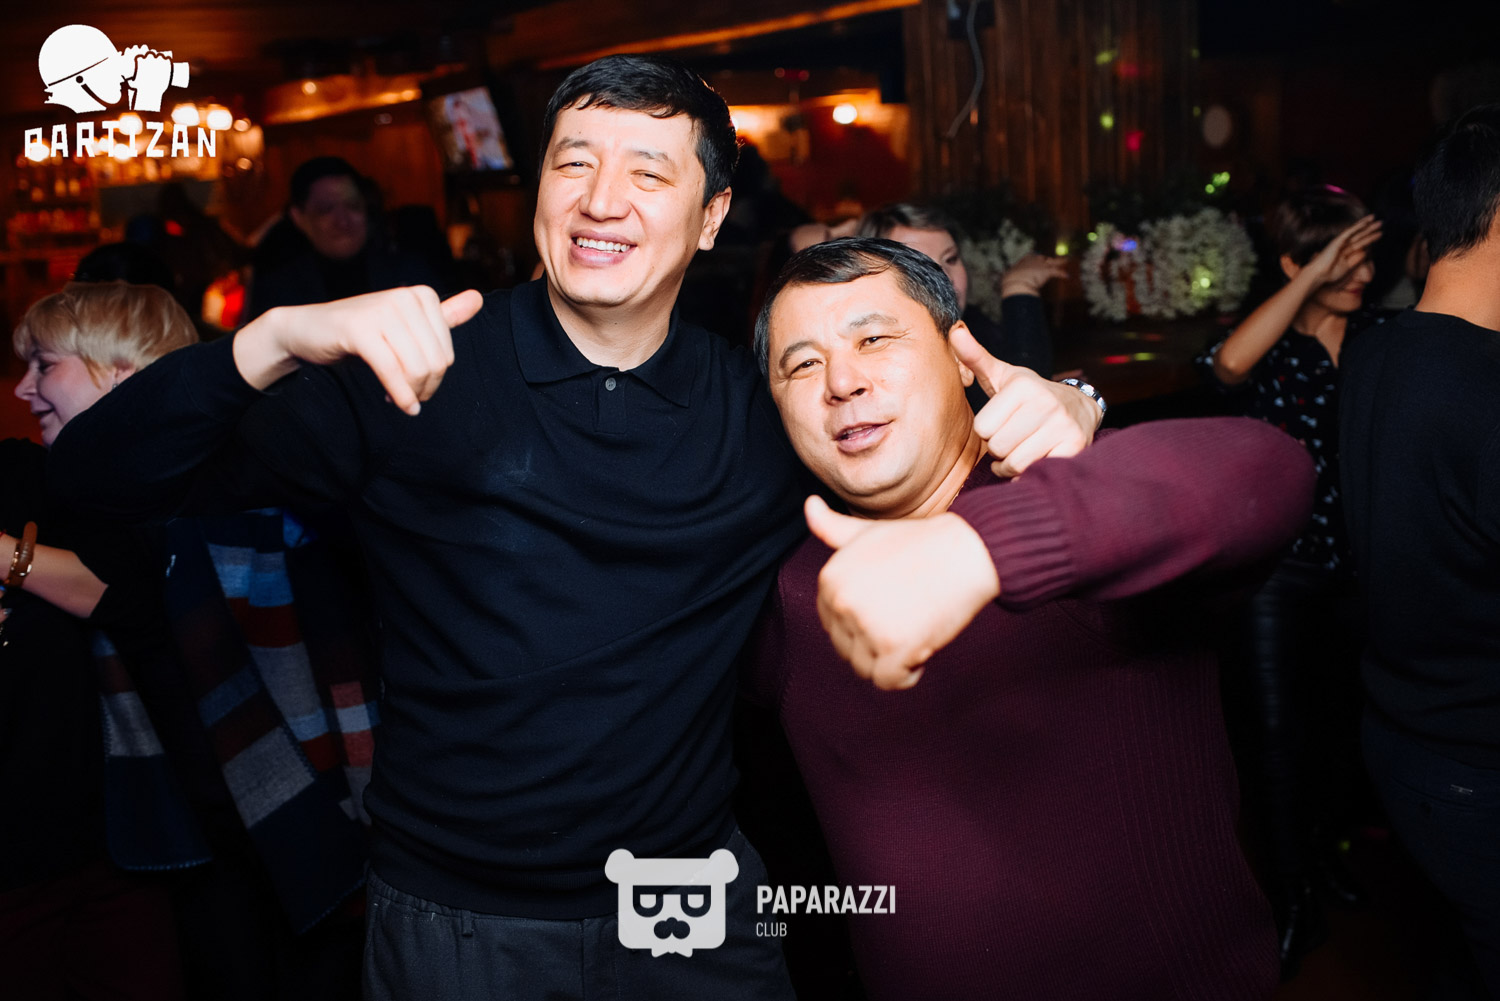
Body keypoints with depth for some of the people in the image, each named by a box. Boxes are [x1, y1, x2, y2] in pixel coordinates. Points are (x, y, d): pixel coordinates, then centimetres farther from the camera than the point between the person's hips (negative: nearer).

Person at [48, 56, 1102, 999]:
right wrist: (276, 340, -35)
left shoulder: (761, 407, -5)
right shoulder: (414, 374, -13)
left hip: (698, 892, 2)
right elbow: (98, 475, -16)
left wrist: (1055, 410, -20)